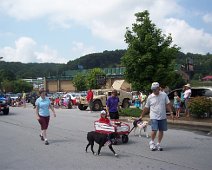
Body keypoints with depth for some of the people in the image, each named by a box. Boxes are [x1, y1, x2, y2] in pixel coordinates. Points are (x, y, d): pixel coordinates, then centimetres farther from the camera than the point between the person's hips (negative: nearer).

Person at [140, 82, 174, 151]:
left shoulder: (164, 95, 1)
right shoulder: (150, 97, -1)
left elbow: (168, 104, 6)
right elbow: (146, 108, 5)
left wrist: (171, 112, -1)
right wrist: (141, 116, 7)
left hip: (163, 117, 2)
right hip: (154, 117, -2)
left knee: (161, 131, 8)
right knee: (154, 130, -11)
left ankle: (158, 144, 23)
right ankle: (152, 142, 13)